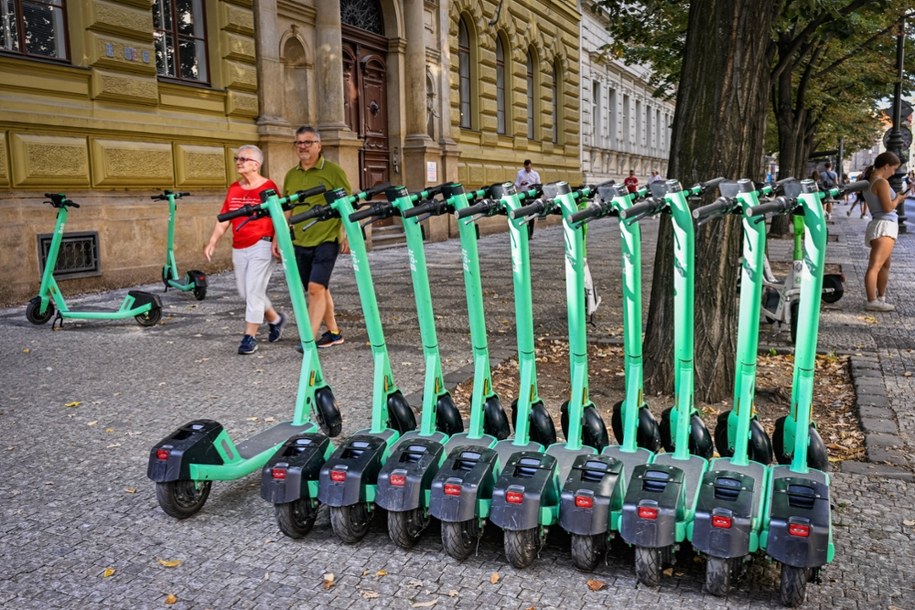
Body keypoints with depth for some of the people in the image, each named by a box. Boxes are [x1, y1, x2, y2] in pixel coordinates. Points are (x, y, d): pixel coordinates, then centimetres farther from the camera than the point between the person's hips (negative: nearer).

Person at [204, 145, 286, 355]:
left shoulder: (268, 186, -7)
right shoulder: (233, 189, 11)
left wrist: (276, 241, -21)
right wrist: (212, 242, 6)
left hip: (261, 245, -7)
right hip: (239, 248, 7)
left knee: (253, 292, -6)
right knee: (246, 292, 13)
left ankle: (250, 337, 3)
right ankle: (275, 319, 34)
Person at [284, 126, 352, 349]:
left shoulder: (333, 171, -3)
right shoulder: (291, 175, 11)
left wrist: (348, 235, -11)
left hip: (327, 239, -6)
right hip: (300, 241, 6)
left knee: (316, 287, -14)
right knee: (320, 288, 13)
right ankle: (333, 332, 25)